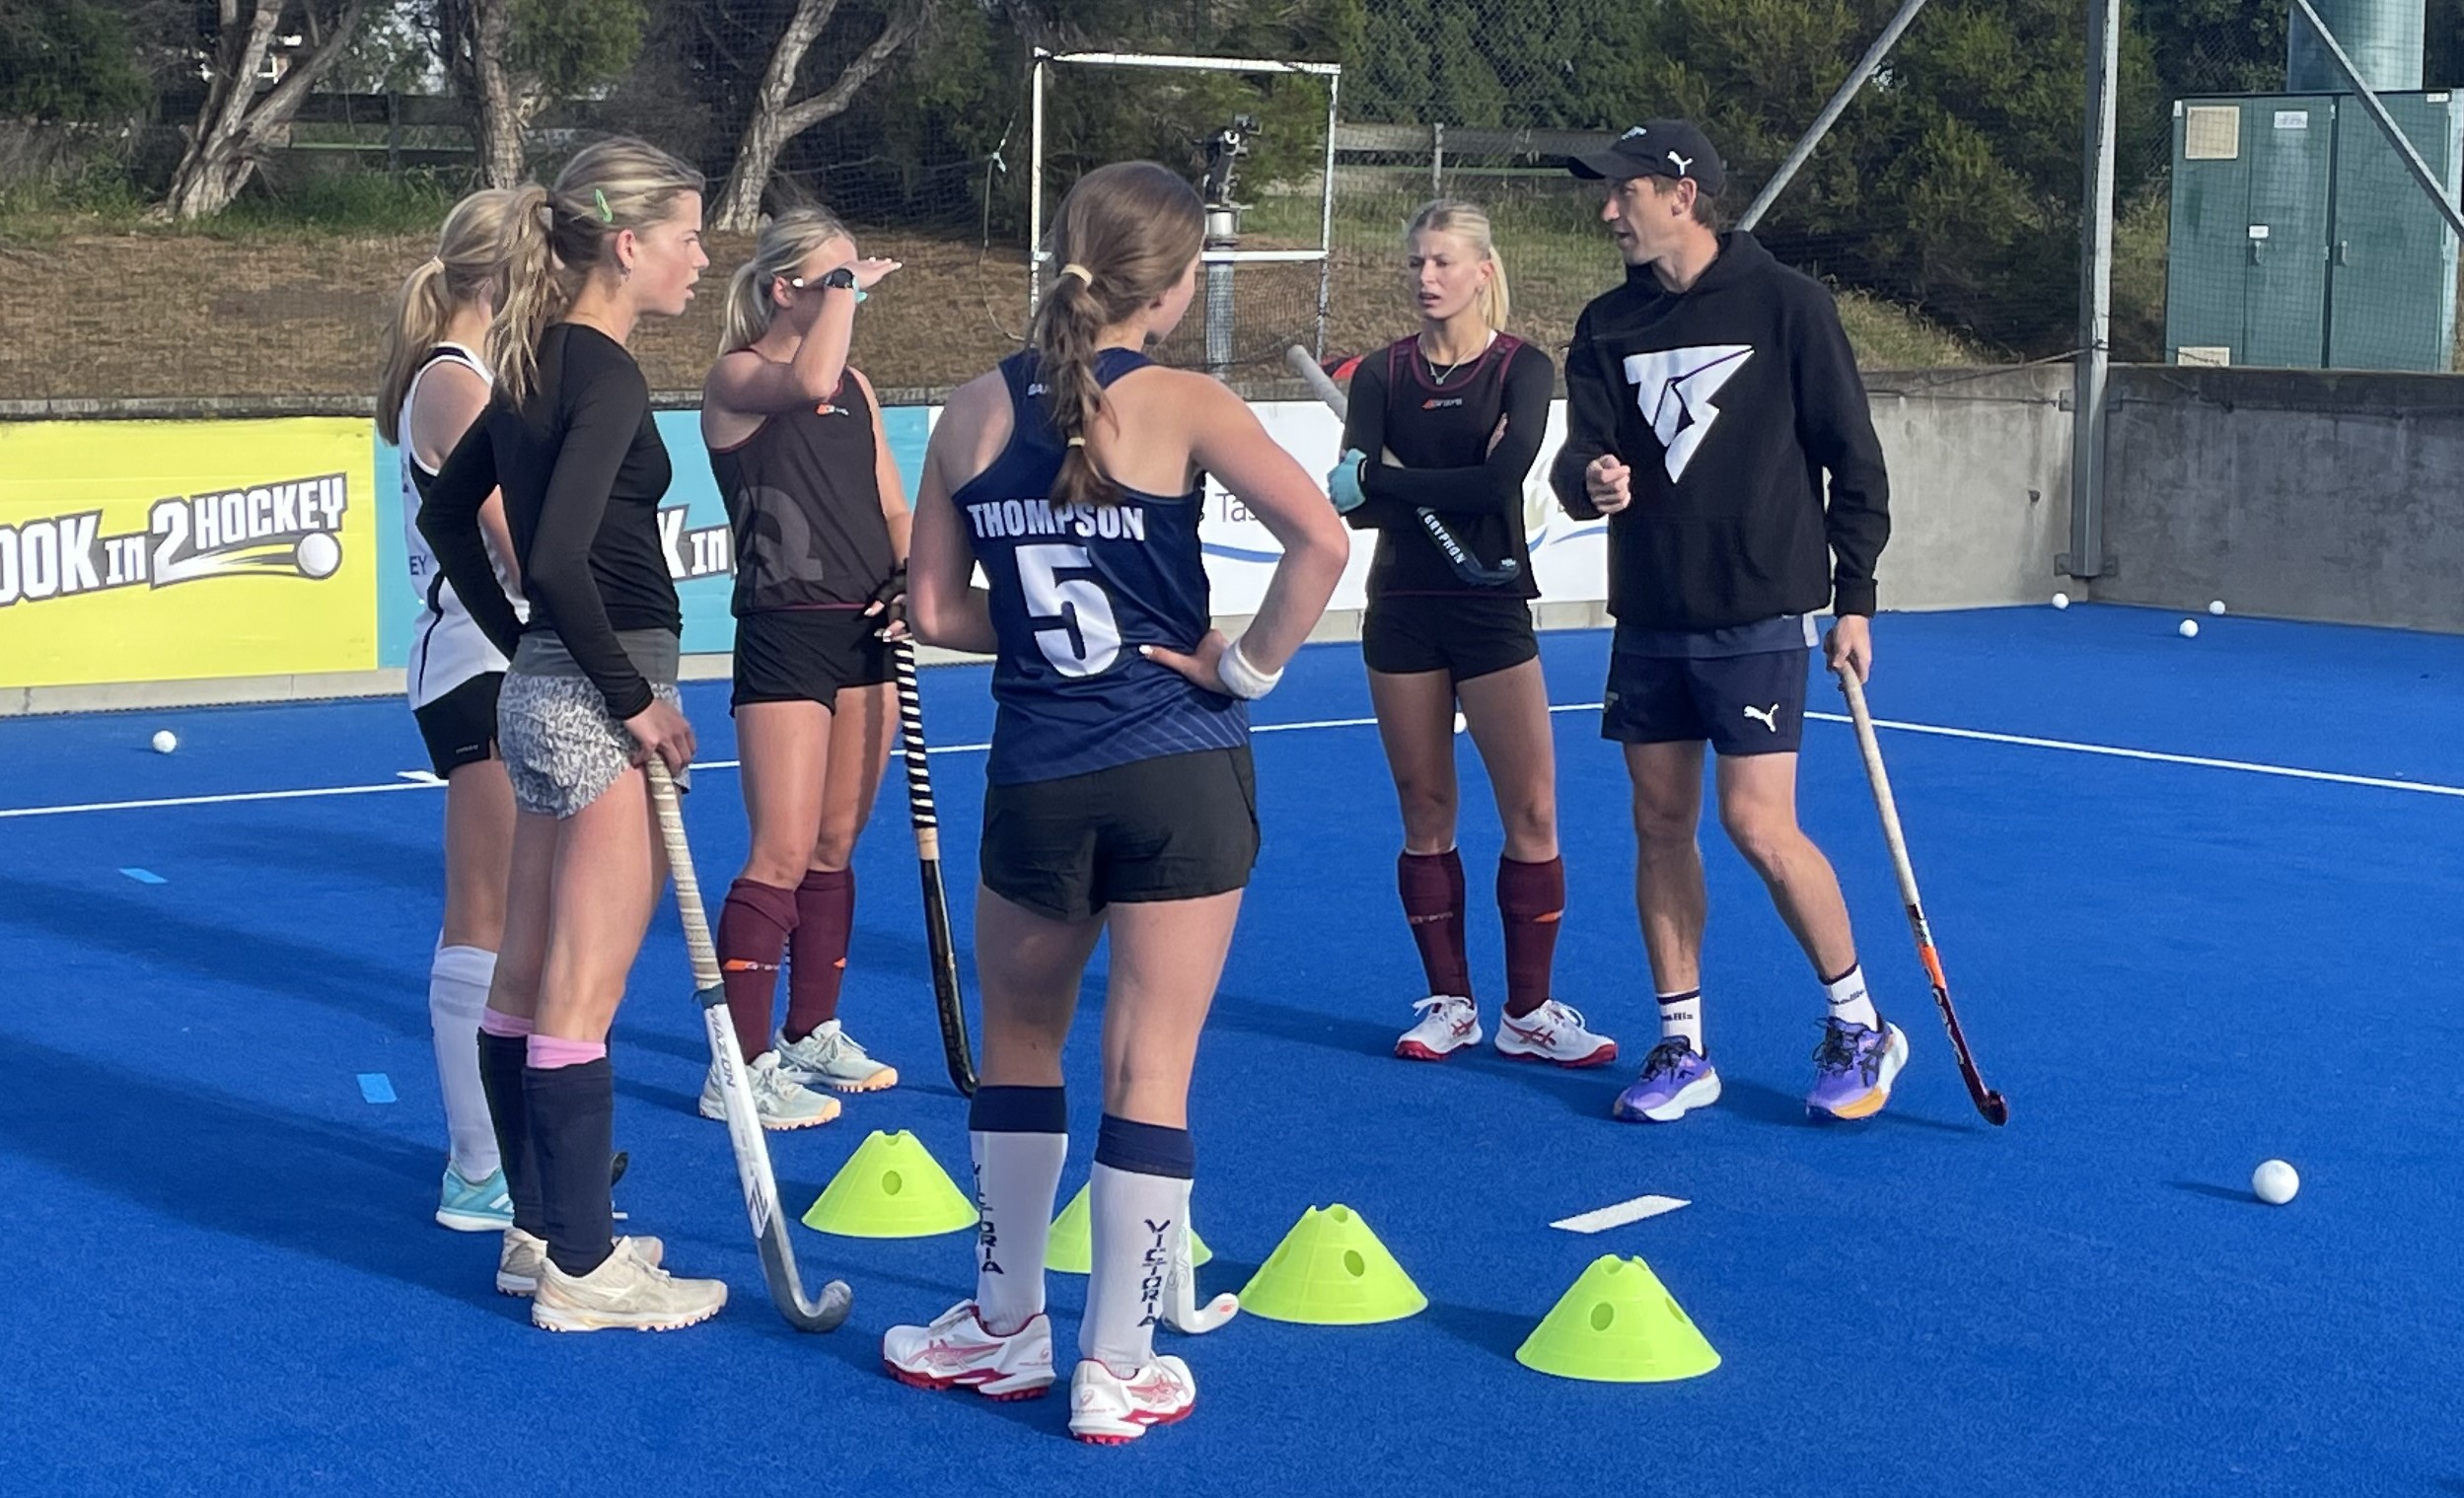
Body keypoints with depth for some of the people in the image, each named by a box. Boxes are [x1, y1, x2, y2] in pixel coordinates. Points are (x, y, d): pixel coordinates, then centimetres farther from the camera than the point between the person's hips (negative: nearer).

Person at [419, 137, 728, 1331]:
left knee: (526, 981, 15)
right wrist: (634, 697, -17)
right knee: (581, 998, -2)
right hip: (597, 704, -10)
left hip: (541, 690, 10)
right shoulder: (606, 376, -17)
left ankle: (540, 1229, 27)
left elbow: (446, 516, 20)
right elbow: (559, 560, -26)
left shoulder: (535, 363, 11)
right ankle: (582, 1269, 7)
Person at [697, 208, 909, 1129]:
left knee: (835, 850, 14)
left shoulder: (857, 387, 14)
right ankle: (739, 1070, -5)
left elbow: (892, 511, 14)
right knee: (781, 857, -10)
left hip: (866, 636, 7)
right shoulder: (736, 377, -7)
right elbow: (807, 382, -30)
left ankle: (813, 1035, 26)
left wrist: (911, 584, -4)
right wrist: (842, 291, -17)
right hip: (785, 637, -7)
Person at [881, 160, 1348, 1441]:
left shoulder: (975, 410, 2)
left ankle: (1007, 1328, 33)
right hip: (1179, 774, -3)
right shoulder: (1179, 405, -8)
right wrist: (1249, 665, -9)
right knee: (1150, 1070, 5)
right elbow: (1321, 541, -21)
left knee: (1018, 1044, 22)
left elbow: (937, 613, 5)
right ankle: (1116, 1371, 13)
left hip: (1036, 779, 3)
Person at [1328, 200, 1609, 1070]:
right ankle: (1449, 1004, 17)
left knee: (1532, 811, -4)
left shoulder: (1522, 368, -2)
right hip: (1402, 610, 2)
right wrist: (1453, 483, -21)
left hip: (1492, 608, -2)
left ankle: (1528, 1013, 6)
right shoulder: (1382, 374, 4)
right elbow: (1352, 502, -8)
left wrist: (1383, 480, -15)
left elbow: (1500, 483, -18)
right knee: (1425, 812, 6)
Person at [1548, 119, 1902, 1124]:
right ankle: (1683, 1049, 17)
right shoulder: (1607, 326, 8)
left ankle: (1860, 1029, 9)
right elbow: (1581, 455, 2)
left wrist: (1853, 597, -5)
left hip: (1758, 616, -5)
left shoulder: (1784, 304, -6)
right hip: (1648, 617, 5)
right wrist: (1588, 479, -23)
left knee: (1758, 824, -10)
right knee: (1660, 824, 6)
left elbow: (1852, 457, -3)